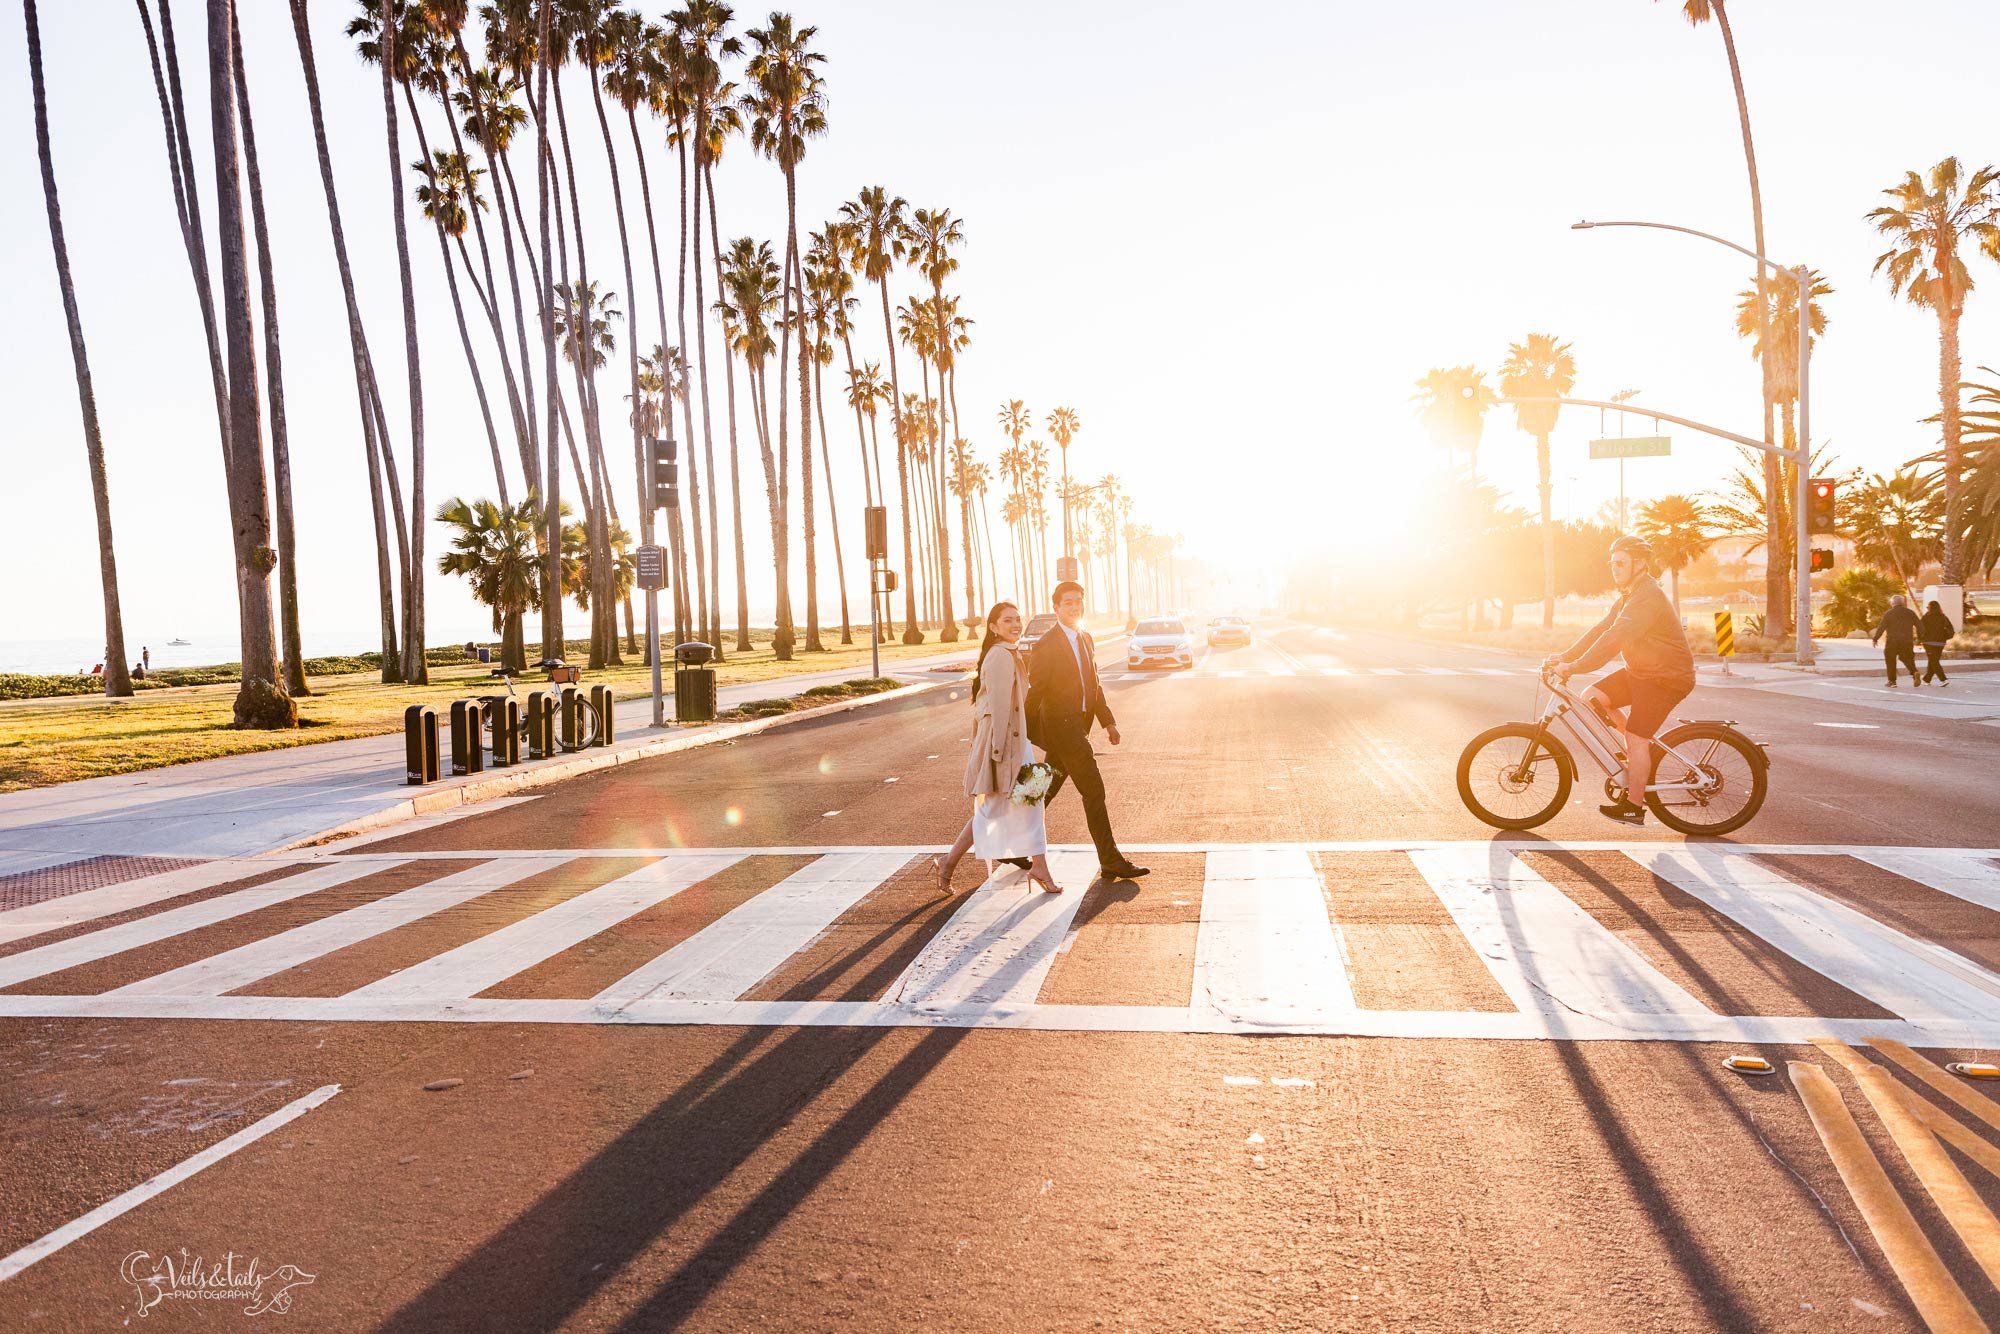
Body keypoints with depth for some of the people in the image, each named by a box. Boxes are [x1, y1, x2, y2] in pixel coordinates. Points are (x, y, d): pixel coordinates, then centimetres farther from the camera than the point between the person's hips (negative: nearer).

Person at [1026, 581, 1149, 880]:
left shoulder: (1085, 639, 12)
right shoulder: (1046, 645, -14)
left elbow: (1093, 685, 19)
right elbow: (1035, 693, -12)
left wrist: (1108, 721, 16)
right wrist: (1028, 737, -10)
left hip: (1078, 726, 9)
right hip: (1061, 727, -9)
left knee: (1047, 790, 16)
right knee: (1093, 790, -7)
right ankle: (1111, 861, -1)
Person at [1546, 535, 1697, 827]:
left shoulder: (1648, 597, -24)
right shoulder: (1629, 595, 10)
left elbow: (1615, 638, -32)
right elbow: (1600, 629, 7)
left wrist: (1573, 667, -33)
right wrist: (1565, 655, -4)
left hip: (1665, 677, -10)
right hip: (1640, 671, 10)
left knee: (1636, 739, -10)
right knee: (1591, 699, 1)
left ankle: (1633, 807, 2)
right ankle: (1644, 749, 13)